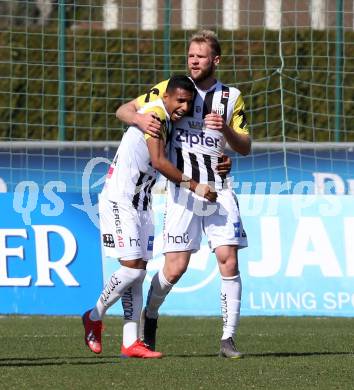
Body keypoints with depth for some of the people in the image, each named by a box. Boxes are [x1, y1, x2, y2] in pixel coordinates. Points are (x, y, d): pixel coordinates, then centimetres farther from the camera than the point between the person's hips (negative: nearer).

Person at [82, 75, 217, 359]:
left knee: (138, 272, 4)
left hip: (140, 204, 10)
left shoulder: (168, 121, 14)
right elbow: (159, 161, -22)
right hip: (119, 200, -10)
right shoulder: (156, 113, -14)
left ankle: (130, 342, 3)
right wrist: (194, 186, -21)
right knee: (132, 267, -13)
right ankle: (95, 317, 8)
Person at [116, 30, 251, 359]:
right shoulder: (170, 88, 4)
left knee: (229, 260, -9)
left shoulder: (231, 97, 8)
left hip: (219, 189, 2)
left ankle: (228, 339, -3)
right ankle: (149, 316, 21)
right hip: (182, 189, -2)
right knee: (175, 267, -7)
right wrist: (140, 118, -18)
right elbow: (123, 110, 5)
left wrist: (226, 129, -14)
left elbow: (245, 148, 7)